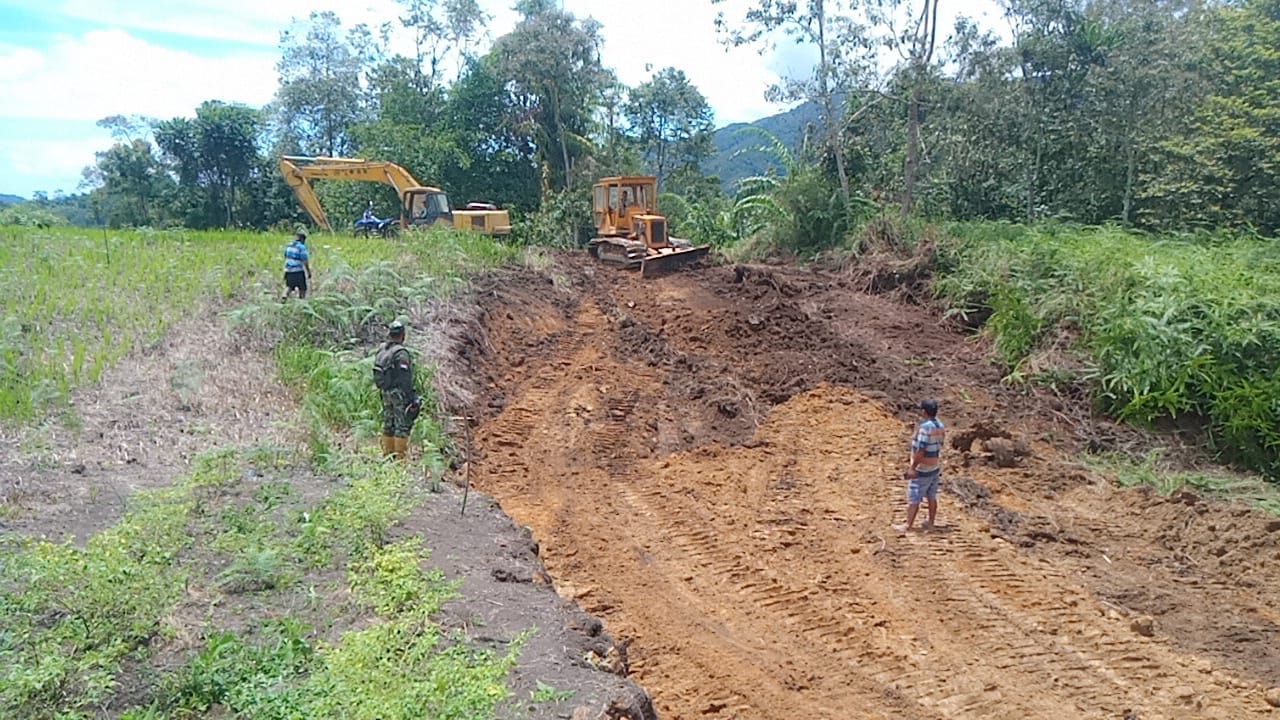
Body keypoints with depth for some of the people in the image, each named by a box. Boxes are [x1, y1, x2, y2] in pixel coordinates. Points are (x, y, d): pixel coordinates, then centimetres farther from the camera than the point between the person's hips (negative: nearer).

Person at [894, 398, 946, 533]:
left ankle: (908, 525, 8)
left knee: (913, 498, 1)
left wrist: (912, 468, -17)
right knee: (931, 496, 17)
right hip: (935, 467, 8)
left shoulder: (925, 428, -24)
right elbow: (938, 447, 8)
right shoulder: (940, 426, 1)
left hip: (922, 469, -8)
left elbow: (920, 451, -23)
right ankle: (931, 522, 26)